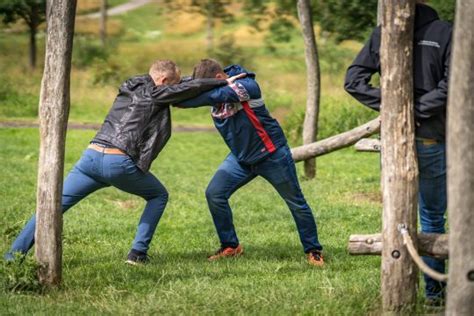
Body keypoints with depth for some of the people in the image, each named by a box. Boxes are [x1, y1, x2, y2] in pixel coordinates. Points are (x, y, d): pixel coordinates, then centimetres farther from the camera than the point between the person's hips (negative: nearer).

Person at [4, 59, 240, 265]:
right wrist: (224, 82, 18)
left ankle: (14, 256, -9)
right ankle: (138, 252, 10)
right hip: (120, 163, -5)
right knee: (158, 196, 20)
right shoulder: (155, 94, 6)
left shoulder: (128, 89, 25)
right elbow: (190, 89, 5)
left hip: (92, 156, 5)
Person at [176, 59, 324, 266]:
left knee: (296, 202, 3)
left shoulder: (247, 86, -27)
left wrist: (180, 100, -42)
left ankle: (313, 251, 19)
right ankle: (231, 247, 5)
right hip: (241, 157, 6)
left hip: (271, 154, -6)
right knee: (214, 194, -8)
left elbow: (215, 95, -40)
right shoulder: (214, 89, -5)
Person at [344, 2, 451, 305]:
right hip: (431, 138, -2)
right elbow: (450, 85, -15)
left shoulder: (382, 33, 2)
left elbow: (353, 80, -1)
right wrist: (418, 110, -10)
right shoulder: (445, 33, -8)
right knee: (432, 217, 9)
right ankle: (434, 289, 12)